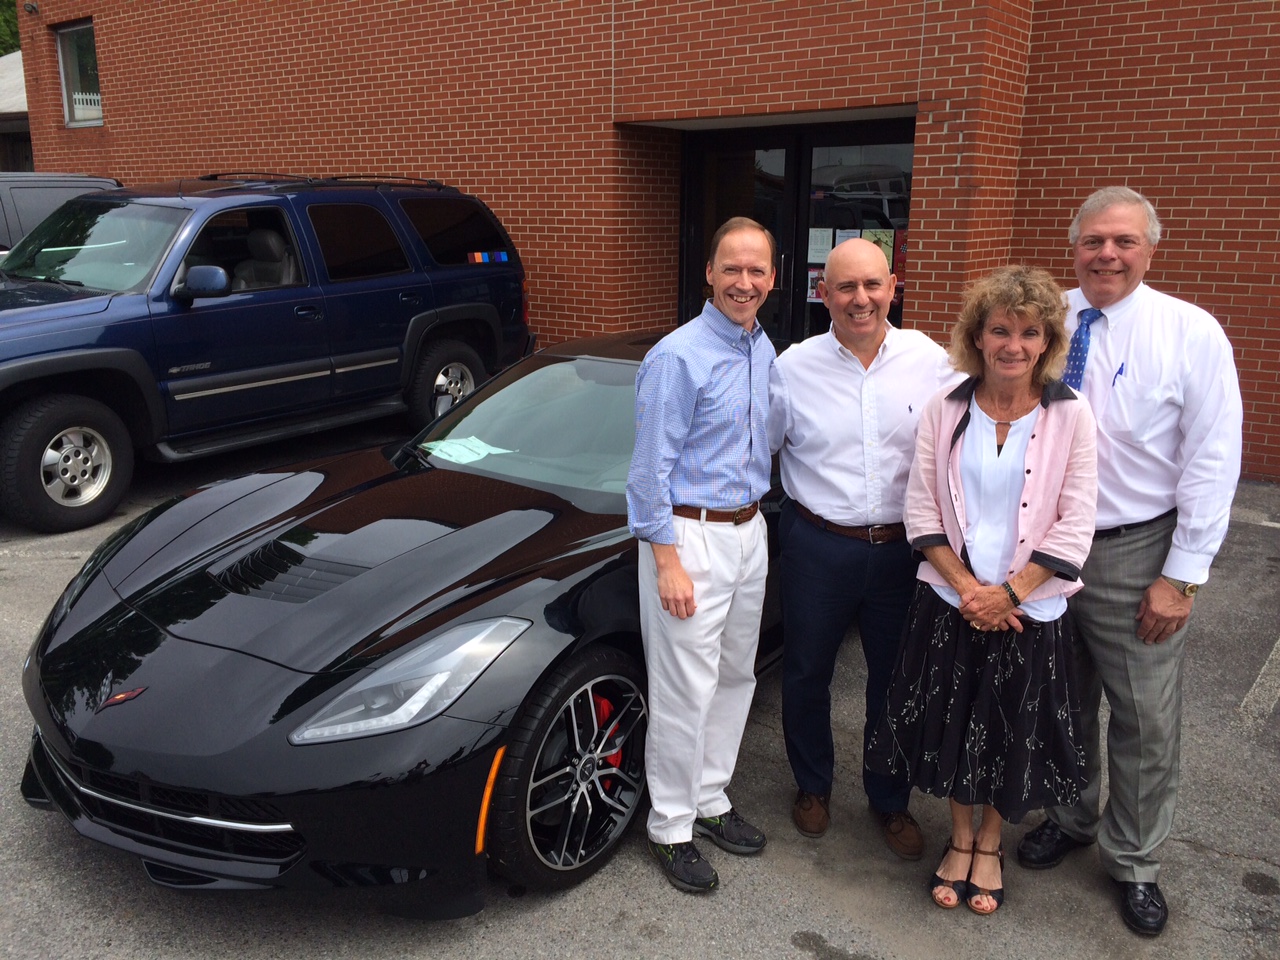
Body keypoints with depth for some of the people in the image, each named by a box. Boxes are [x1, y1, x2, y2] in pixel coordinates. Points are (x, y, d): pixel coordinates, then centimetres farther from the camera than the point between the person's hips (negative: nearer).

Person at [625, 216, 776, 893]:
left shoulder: (765, 350, 9)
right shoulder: (677, 356, -14)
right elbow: (651, 468, -16)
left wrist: (757, 521, 14)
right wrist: (667, 563, -18)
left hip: (749, 532, 8)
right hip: (691, 536, -8)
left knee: (736, 677, 16)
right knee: (686, 691, -1)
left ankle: (710, 800, 33)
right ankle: (671, 829, 16)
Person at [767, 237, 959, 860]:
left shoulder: (930, 361, -3)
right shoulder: (793, 368, -4)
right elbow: (759, 450, 7)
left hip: (902, 547, 1)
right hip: (818, 545, 0)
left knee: (895, 680, 13)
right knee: (806, 674, 14)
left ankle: (890, 801, 36)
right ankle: (813, 786, 39)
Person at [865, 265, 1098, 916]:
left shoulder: (1070, 417, -7)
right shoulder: (945, 411, -3)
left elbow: (1074, 526, -7)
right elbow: (922, 511, -3)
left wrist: (1008, 592, -13)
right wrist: (967, 587, -12)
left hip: (1029, 612, -1)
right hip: (948, 605, 1)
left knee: (1012, 736, 13)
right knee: (950, 728, 13)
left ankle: (990, 844, 38)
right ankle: (959, 837, 38)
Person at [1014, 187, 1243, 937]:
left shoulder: (1192, 333, -8)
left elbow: (1212, 462, -9)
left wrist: (1180, 576, -11)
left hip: (1135, 555, -2)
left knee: (1146, 720, 9)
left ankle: (1134, 862, 31)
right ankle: (1070, 819, 42)